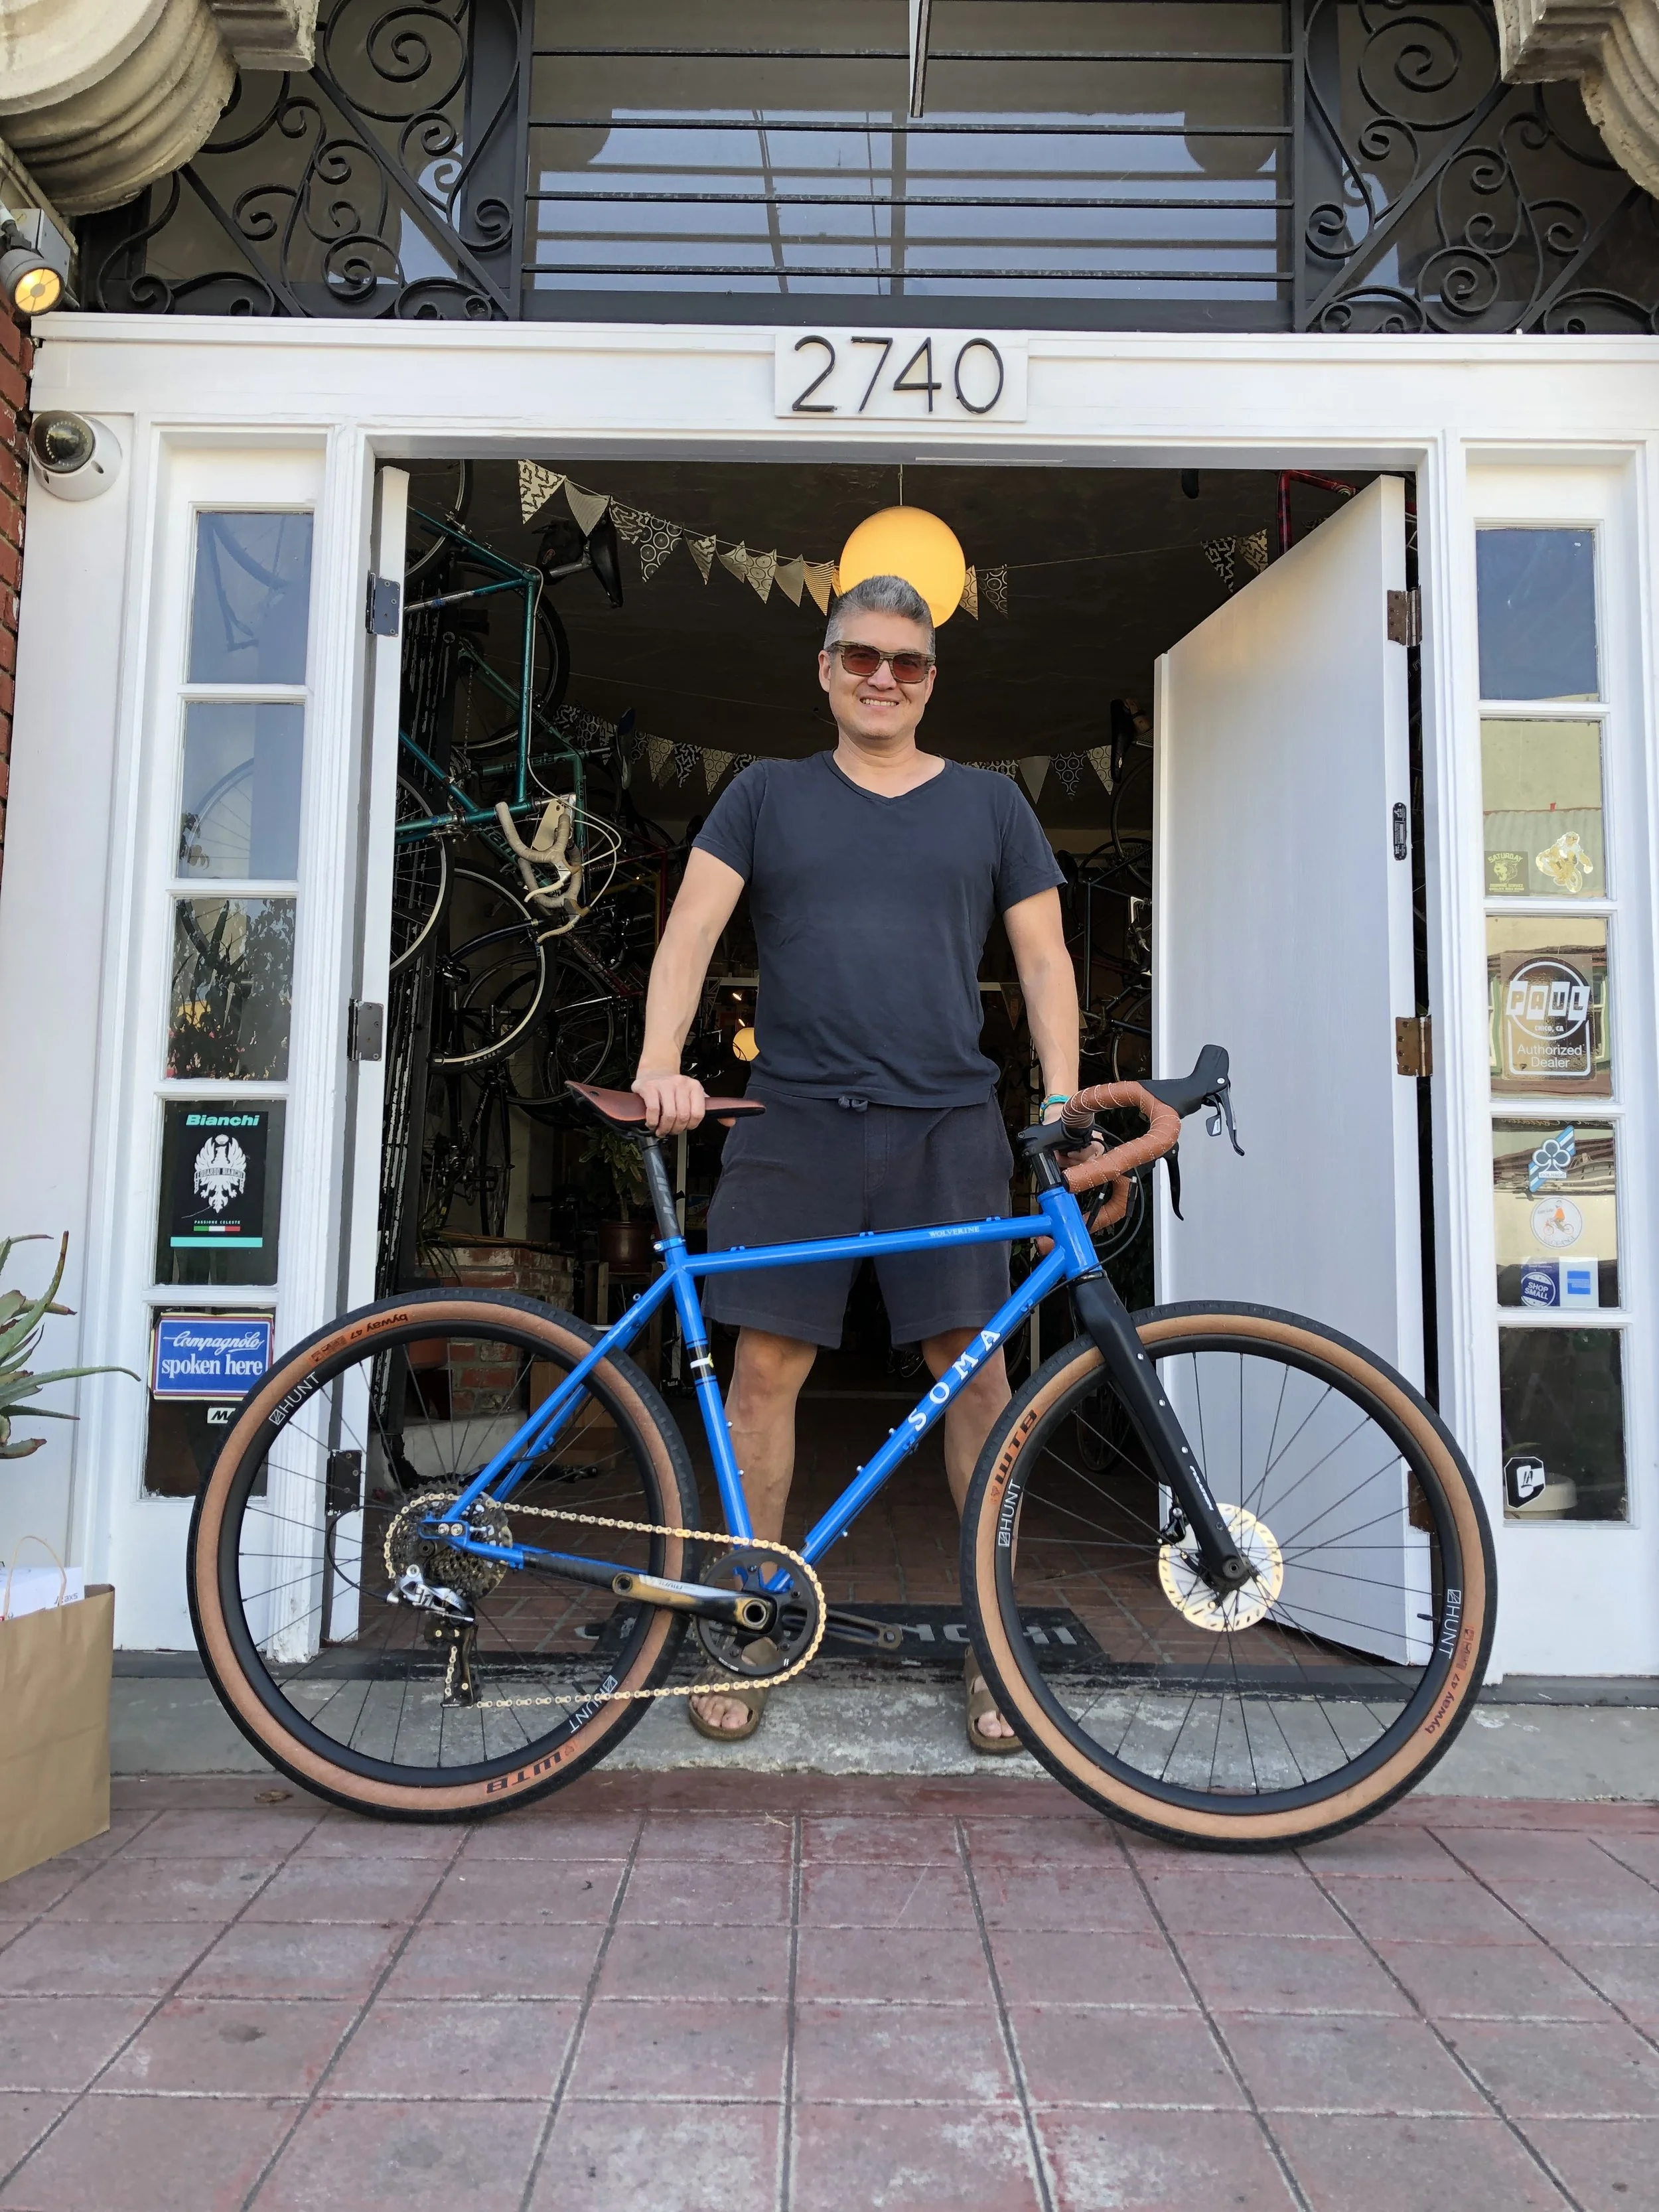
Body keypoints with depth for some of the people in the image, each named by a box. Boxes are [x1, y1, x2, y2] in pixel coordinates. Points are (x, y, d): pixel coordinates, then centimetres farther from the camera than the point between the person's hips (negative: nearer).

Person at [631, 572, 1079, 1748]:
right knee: (766, 1367, -1)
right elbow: (693, 929, 4)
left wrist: (1063, 1099, -2)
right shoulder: (768, 794, 13)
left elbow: (1044, 957, 11)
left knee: (974, 1366, -2)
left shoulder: (990, 802, 15)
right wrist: (661, 1063, -12)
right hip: (796, 1123, 0)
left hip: (948, 1124, 0)